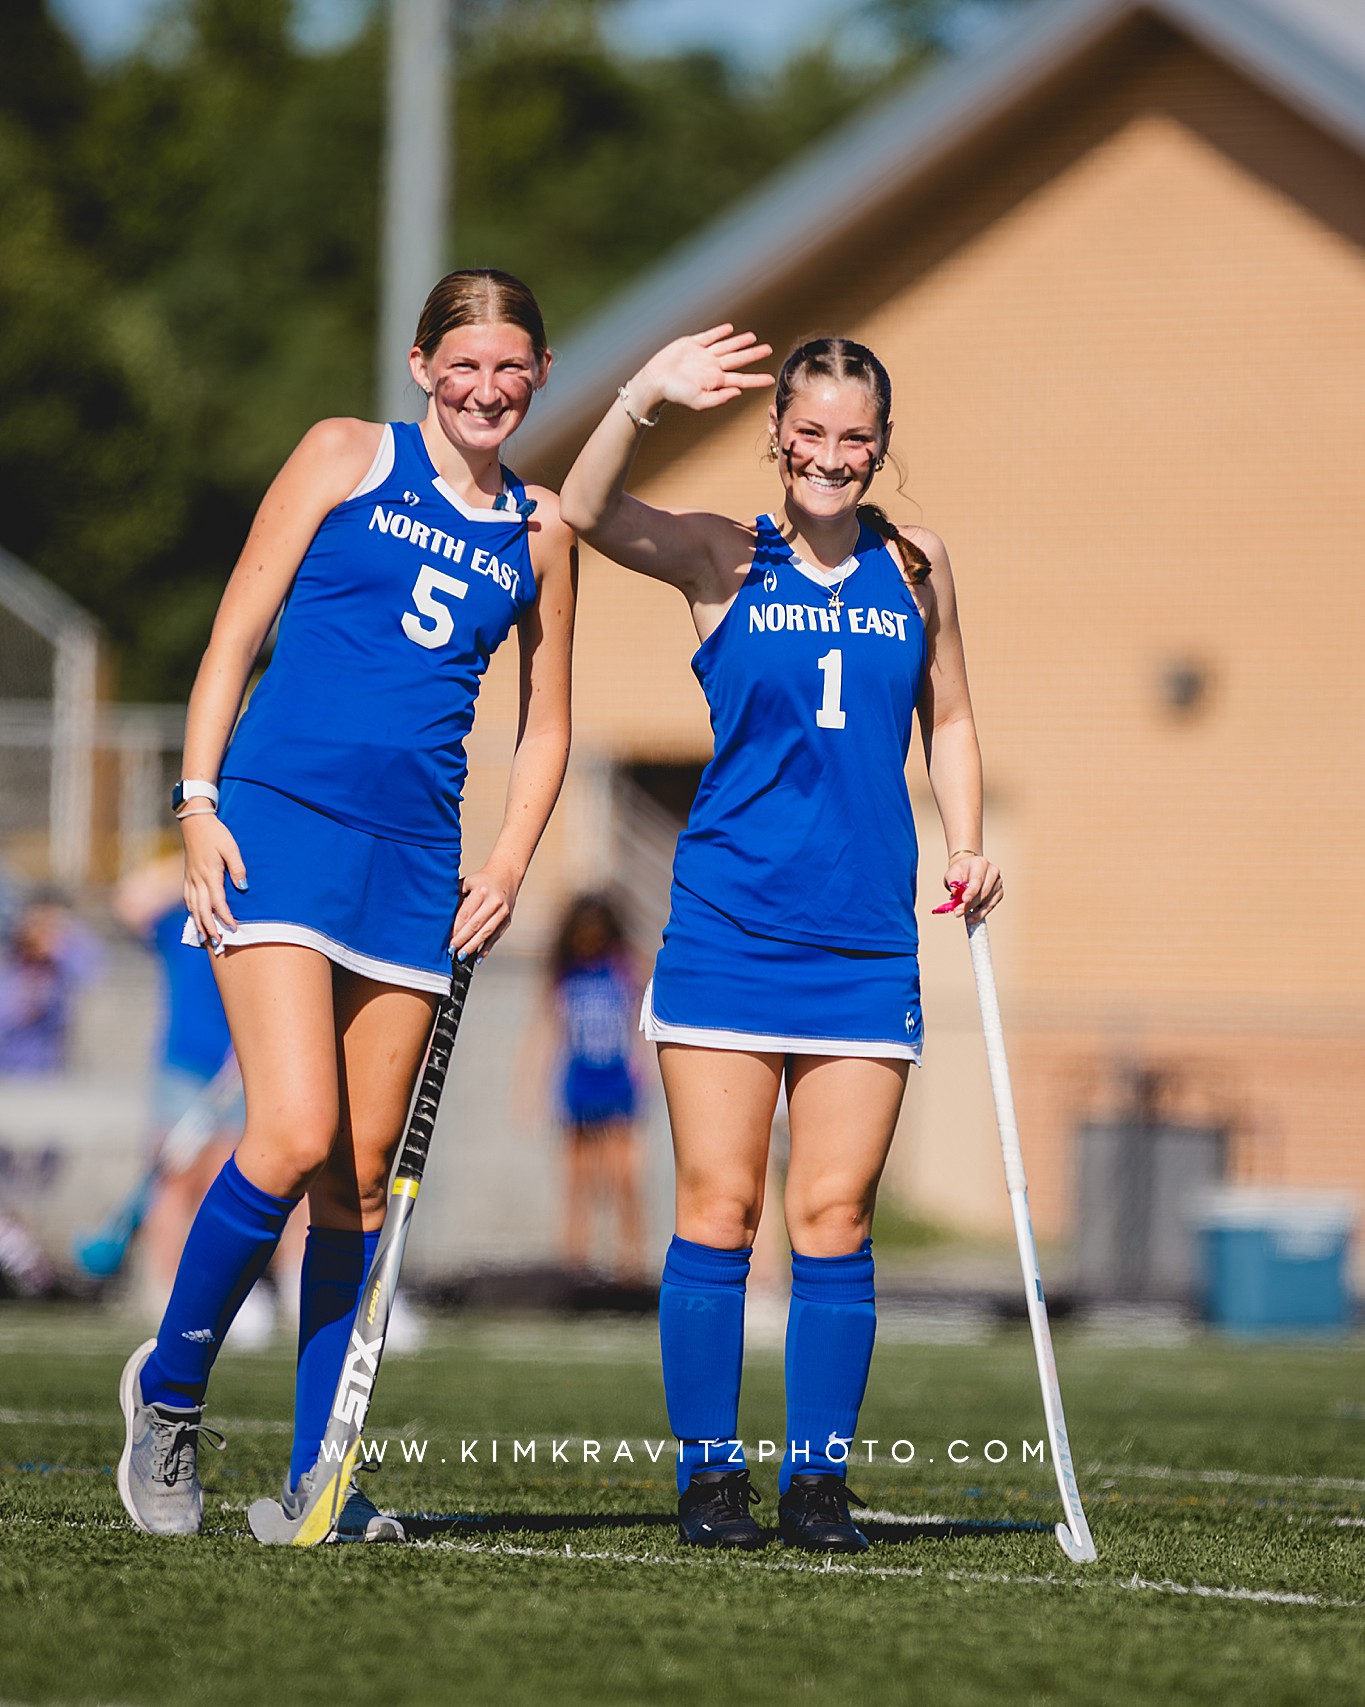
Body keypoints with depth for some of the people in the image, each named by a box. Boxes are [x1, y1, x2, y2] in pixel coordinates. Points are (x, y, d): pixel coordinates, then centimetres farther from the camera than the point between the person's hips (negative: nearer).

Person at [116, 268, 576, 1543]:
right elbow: (235, 634, 2)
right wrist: (199, 799, -6)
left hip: (413, 858, 4)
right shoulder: (346, 457, 4)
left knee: (363, 1174, 3)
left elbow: (544, 722, 22)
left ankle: (314, 1478, 10)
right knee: (294, 1137, -17)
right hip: (278, 818, -4)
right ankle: (170, 1387, 3)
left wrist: (510, 858, 8)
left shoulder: (539, 529, 15)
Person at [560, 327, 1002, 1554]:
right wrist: (646, 398, -31)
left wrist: (967, 847, 6)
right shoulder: (723, 560, 2)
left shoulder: (916, 569, 10)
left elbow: (948, 719, 21)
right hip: (727, 931, -2)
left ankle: (820, 1476, 7)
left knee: (833, 1219, 0)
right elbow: (589, 512, -15)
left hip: (867, 943, 2)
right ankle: (709, 1470, 6)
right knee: (719, 1208, -2)